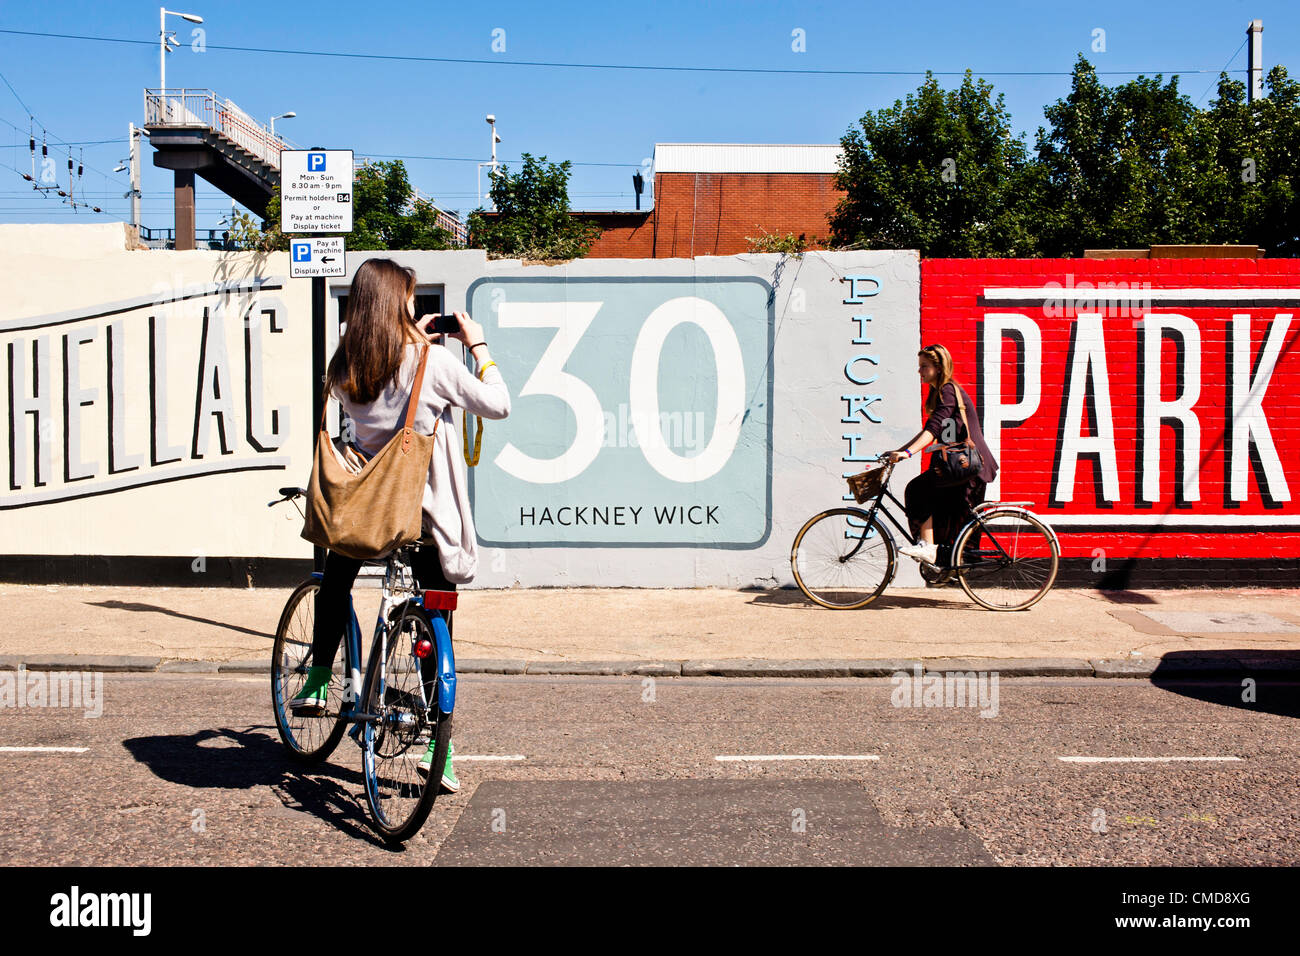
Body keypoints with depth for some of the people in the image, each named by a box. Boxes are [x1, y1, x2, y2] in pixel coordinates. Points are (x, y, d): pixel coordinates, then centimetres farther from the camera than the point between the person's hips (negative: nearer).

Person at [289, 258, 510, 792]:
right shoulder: (431, 360, -12)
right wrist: (478, 345, 4)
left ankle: (315, 686, 37)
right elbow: (498, 405, -7)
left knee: (335, 582, 34)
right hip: (425, 510, -3)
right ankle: (437, 743, 8)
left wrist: (415, 338, 24)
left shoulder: (343, 368, 2)